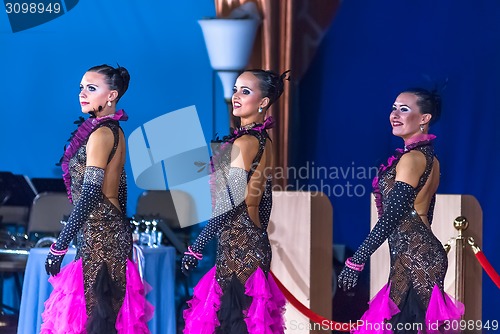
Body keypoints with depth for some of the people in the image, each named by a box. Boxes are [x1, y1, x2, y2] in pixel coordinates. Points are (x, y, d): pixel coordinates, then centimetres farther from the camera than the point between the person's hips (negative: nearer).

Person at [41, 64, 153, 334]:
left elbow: (90, 196, -19)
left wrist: (59, 247, -17)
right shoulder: (115, 132, 14)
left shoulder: (100, 134, -13)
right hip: (113, 229, 10)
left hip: (98, 233, -10)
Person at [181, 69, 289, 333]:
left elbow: (230, 205, -19)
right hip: (255, 243, 9)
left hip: (237, 244, -9)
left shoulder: (244, 142, -15)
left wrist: (196, 248, -16)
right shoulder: (264, 140, 11)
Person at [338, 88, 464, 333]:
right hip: (420, 253, 10)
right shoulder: (428, 157, 17)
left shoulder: (412, 158, -12)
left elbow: (392, 215, -19)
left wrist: (356, 260, -19)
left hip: (413, 257, -10)